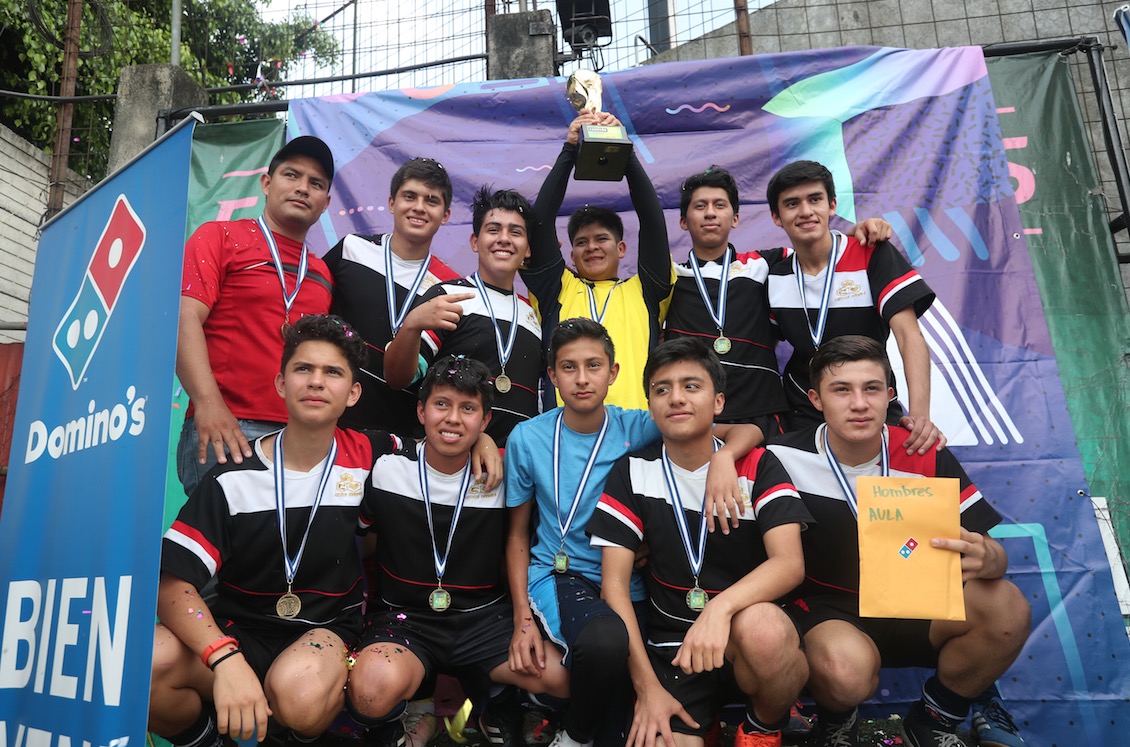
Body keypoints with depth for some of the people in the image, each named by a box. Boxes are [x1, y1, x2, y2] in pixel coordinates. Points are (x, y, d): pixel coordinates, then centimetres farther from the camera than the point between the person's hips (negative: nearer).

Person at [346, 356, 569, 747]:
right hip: (405, 618, -1)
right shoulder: (386, 469, -6)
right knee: (375, 688, -35)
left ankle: (501, 712, 14)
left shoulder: (501, 476, -4)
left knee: (574, 678, -19)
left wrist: (526, 622, -2)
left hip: (485, 617, 2)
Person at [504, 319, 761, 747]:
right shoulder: (527, 438, -2)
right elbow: (518, 535, 6)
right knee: (605, 641, -34)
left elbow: (746, 431, -5)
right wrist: (522, 620, -4)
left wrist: (722, 457, -28)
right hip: (559, 577, -1)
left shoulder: (638, 429, -3)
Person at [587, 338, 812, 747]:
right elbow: (614, 583, -3)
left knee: (763, 629, -34)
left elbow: (789, 563, -17)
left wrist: (720, 609, -35)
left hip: (745, 627, 0)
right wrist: (647, 686, -9)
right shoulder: (633, 472, -1)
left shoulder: (758, 466, -4)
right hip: (669, 649, 1)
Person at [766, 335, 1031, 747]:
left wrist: (984, 559, -31)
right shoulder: (786, 459, -15)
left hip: (913, 605, 4)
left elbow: (994, 552, -7)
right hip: (825, 611, -3)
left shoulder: (926, 457, -8)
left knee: (1008, 608, -23)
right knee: (847, 667, -37)